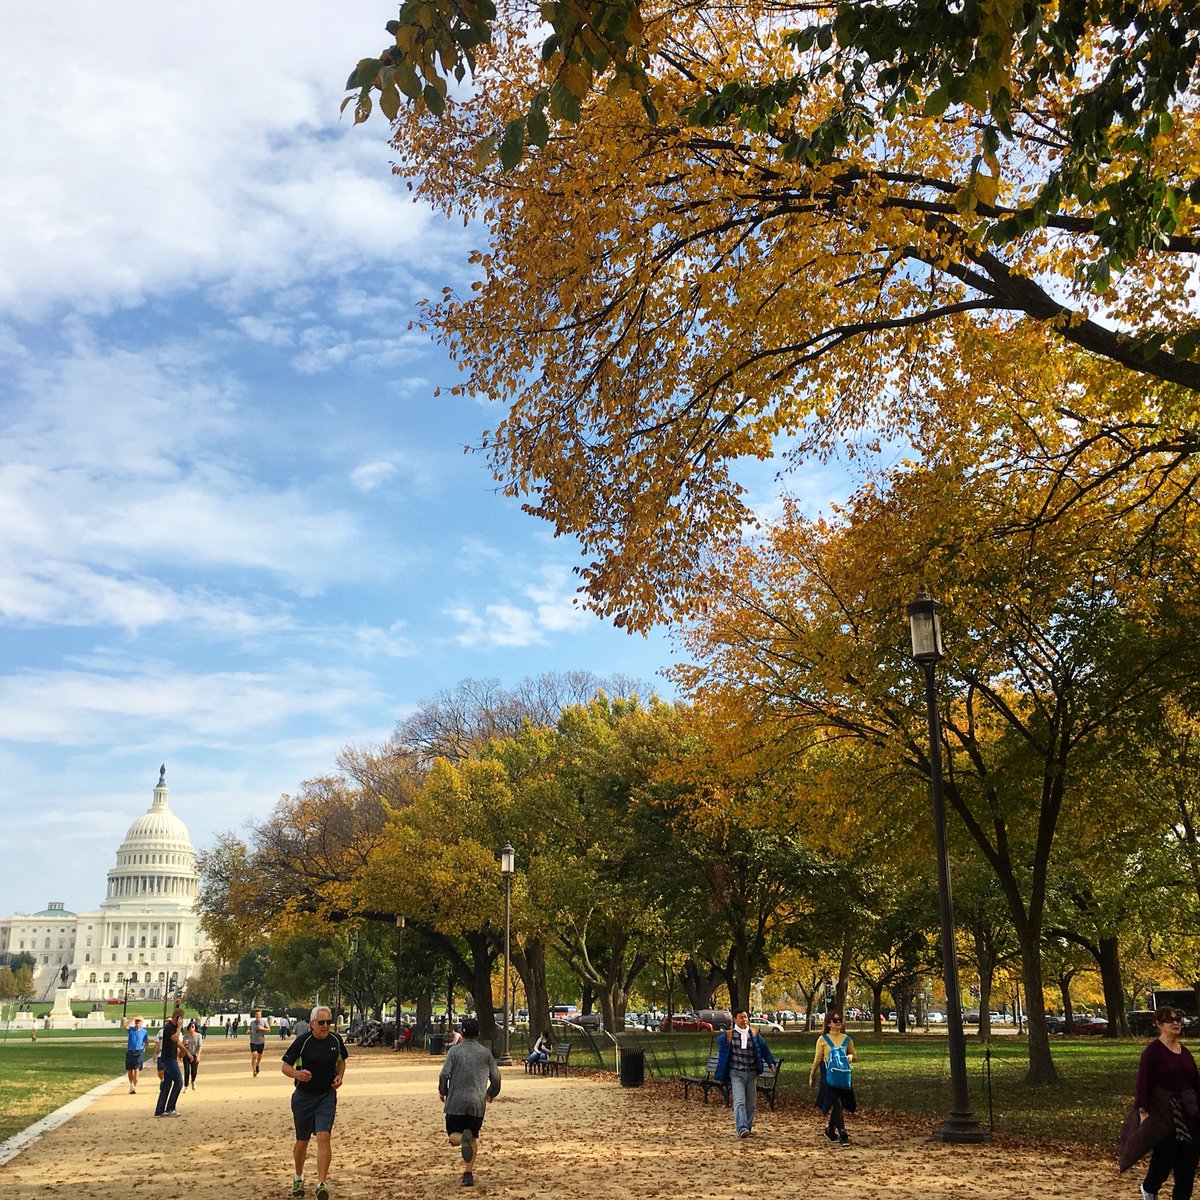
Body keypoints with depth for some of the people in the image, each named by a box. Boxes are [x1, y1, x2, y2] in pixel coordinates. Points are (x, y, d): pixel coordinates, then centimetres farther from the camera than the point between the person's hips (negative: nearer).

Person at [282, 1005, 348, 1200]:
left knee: (324, 1137, -14)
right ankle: (298, 1178, 36)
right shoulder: (302, 1041, -12)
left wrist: (340, 1076, -2)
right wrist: (297, 1074, -27)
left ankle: (322, 1184, -11)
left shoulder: (336, 1039, -2)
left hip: (327, 1096, 1)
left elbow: (341, 1060, 16)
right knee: (302, 1140, 12)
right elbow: (285, 1066, -7)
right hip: (303, 1096, -1)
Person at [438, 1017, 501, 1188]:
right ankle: (468, 1173, 7)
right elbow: (496, 1077, 9)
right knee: (474, 1138, 16)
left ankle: (463, 1138, -26)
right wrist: (491, 1093, 27)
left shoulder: (454, 1050, -1)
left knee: (453, 1135, 8)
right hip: (478, 1103, 2)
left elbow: (444, 1074, -9)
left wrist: (443, 1092, 9)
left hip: (455, 1102, -2)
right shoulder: (486, 1052, 6)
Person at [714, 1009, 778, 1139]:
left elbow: (764, 1049, 10)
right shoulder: (729, 1035, -3)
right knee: (739, 1102, -15)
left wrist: (771, 1063, 2)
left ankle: (748, 1127, 21)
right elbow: (719, 1042, 14)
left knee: (751, 1103, 9)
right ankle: (741, 1129, -23)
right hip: (736, 1073, -3)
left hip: (752, 1073, 3)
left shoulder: (754, 1034, 4)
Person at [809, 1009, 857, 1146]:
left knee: (837, 1106, 7)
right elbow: (817, 1059, 7)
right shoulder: (823, 1039, 0)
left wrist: (851, 1057, -8)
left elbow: (855, 1057, 16)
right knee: (836, 1105, -13)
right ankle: (843, 1135, -12)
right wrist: (811, 1075, 10)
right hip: (828, 1075, -3)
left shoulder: (847, 1039, 8)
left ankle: (829, 1131, 26)